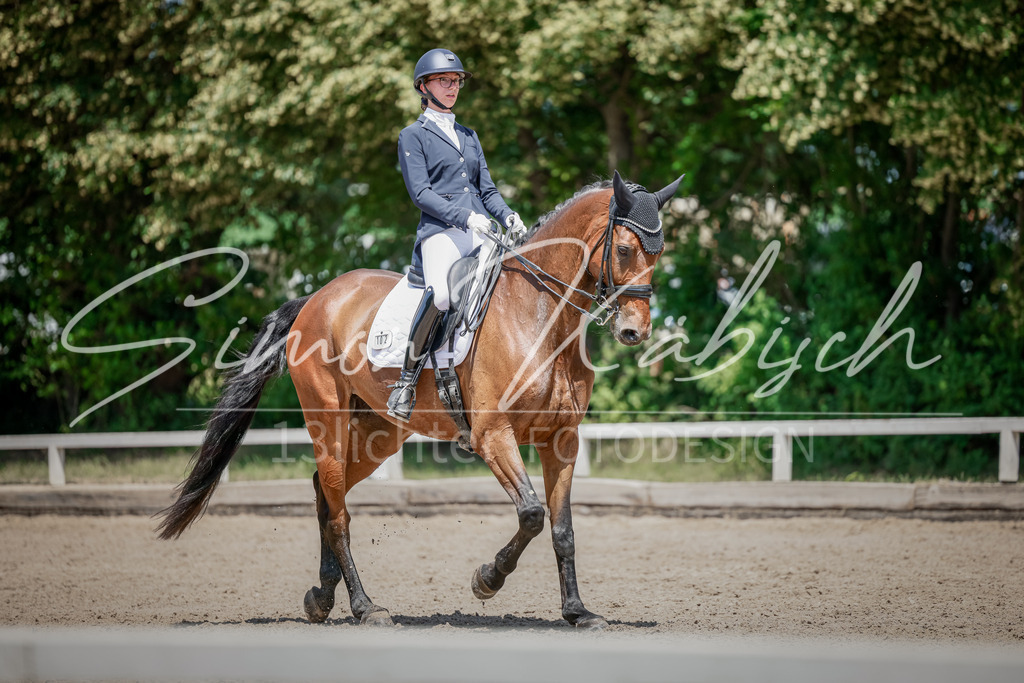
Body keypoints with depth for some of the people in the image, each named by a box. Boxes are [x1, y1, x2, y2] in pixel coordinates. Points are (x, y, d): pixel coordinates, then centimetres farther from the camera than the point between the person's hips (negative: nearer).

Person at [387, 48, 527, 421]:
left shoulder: (468, 135, 25)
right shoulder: (413, 136, 7)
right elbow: (421, 192, -4)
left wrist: (507, 216, 2)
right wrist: (464, 217, -17)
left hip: (480, 231, 6)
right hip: (440, 232, -6)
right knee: (440, 294, -34)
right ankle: (407, 378, -21)